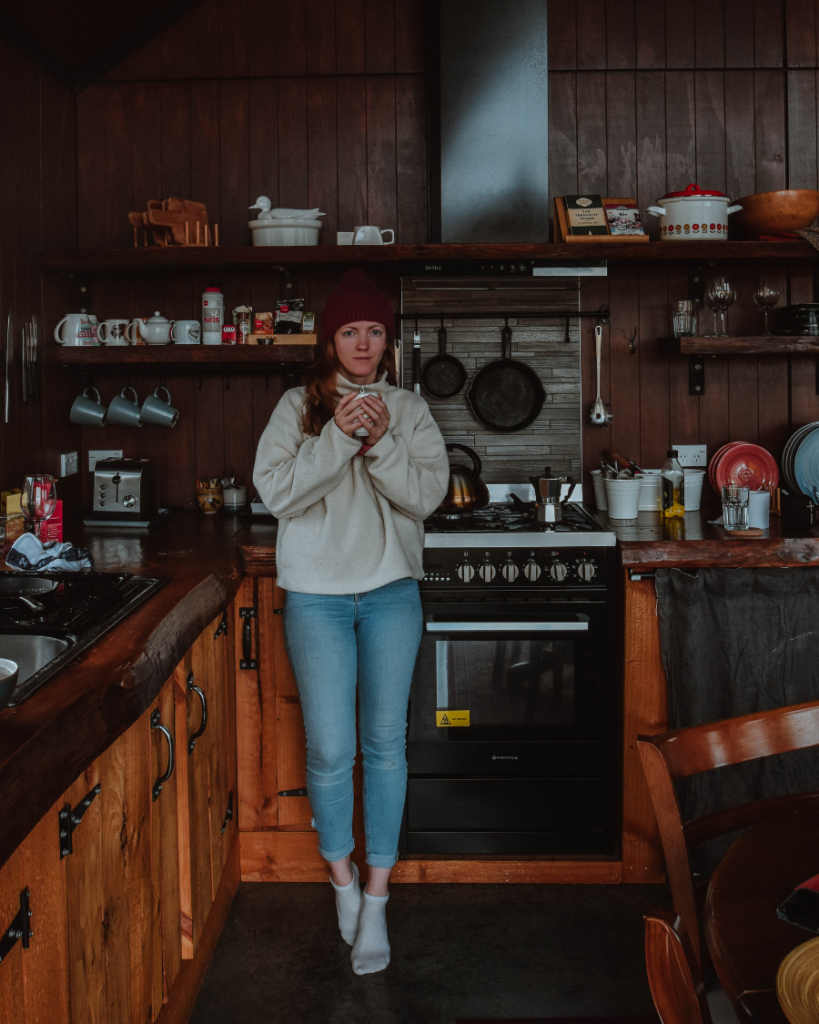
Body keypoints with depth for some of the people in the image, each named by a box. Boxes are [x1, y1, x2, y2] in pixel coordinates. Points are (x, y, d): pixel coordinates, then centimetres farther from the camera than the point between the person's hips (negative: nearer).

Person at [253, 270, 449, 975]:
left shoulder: (410, 410, 6)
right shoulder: (300, 406, 1)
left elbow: (428, 495, -5)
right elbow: (276, 491, -10)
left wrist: (381, 440, -19)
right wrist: (339, 436, -20)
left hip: (392, 591, 2)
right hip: (318, 593, -1)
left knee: (386, 743, 4)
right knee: (330, 750, -1)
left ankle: (376, 902, 16)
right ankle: (343, 880, 25)